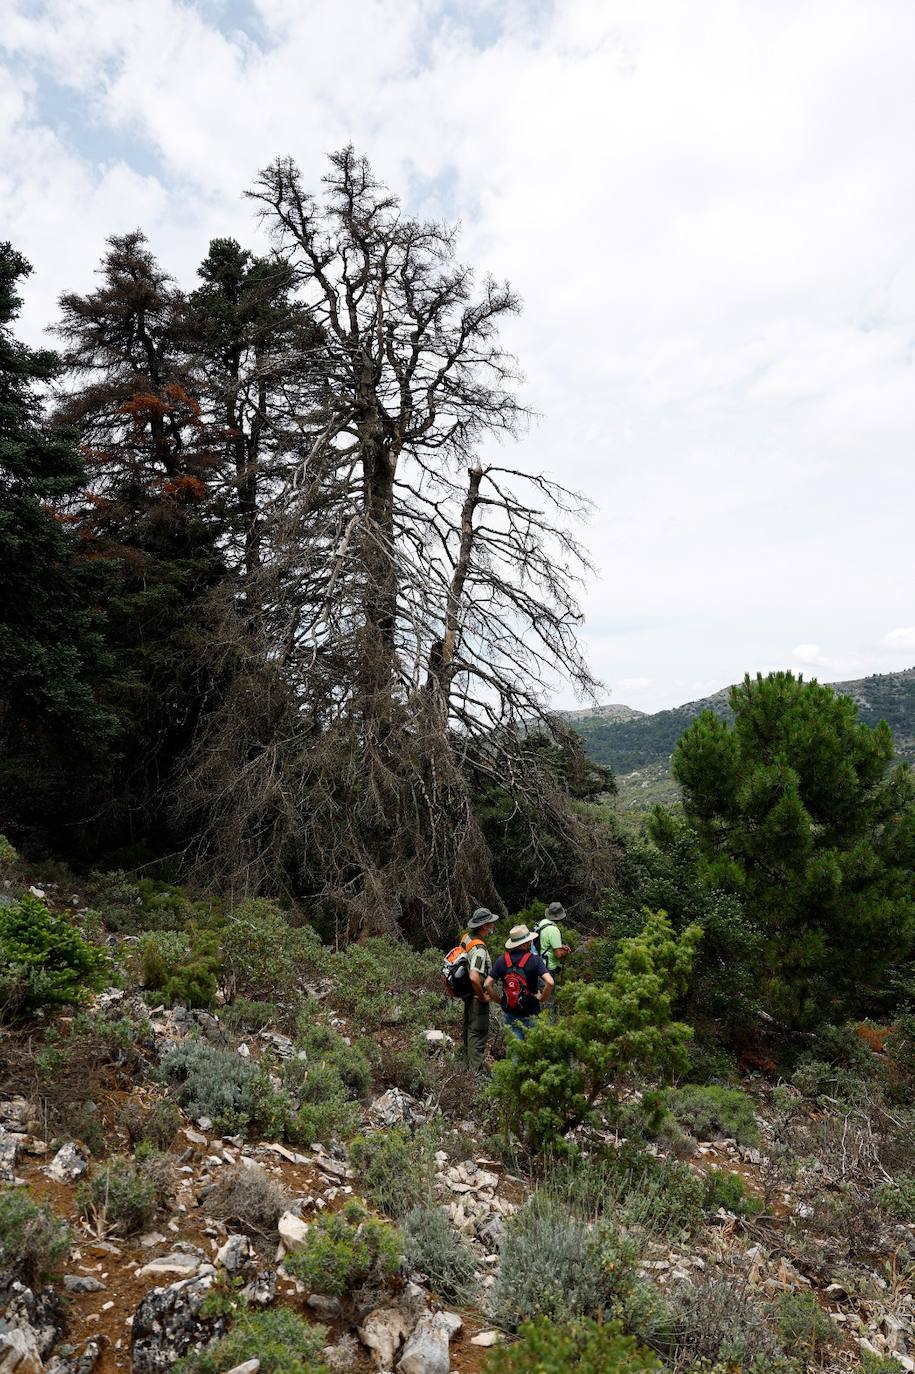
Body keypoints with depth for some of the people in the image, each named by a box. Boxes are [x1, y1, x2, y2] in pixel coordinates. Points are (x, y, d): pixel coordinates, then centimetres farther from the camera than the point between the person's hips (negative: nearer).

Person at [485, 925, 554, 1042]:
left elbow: (487, 985, -7)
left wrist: (499, 1001, 5)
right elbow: (550, 982, -26)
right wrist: (542, 998, -9)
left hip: (509, 1014, 3)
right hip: (529, 1015, -3)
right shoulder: (534, 959, -15)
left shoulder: (502, 960, -5)